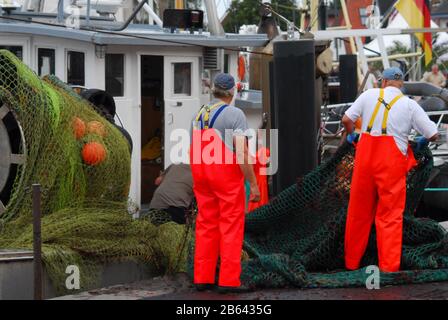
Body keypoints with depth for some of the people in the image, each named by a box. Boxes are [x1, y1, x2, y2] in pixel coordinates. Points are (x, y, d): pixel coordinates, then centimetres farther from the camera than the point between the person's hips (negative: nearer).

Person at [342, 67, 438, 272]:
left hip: (365, 158, 2)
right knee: (390, 215, 3)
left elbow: (346, 119, 5)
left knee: (358, 212, 12)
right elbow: (433, 134, 3)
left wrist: (351, 135, 25)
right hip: (392, 162, -2)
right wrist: (422, 141, 24)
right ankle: (389, 265, -3)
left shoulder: (369, 95, 6)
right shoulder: (409, 105, 2)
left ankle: (351, 262, 21)